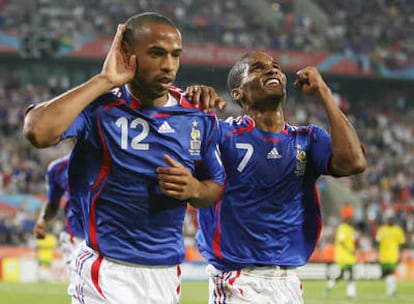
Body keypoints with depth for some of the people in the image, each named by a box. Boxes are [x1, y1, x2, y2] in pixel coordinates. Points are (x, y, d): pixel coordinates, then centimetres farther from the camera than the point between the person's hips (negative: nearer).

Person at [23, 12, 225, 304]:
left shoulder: (199, 116, 4)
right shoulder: (98, 105, -10)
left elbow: (216, 187, 15)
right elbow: (38, 132, -29)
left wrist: (193, 189, -9)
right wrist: (104, 81, -21)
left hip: (168, 271, 5)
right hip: (108, 271, -5)